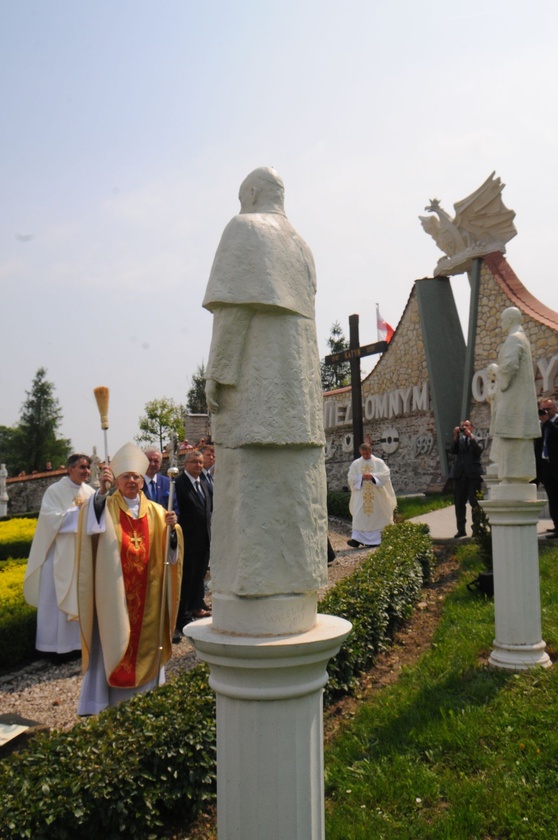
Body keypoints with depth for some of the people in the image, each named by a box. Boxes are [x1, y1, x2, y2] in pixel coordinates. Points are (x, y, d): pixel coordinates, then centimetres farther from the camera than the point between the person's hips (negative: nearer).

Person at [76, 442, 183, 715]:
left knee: (146, 640, 10)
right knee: (112, 639, 0)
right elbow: (91, 523, -22)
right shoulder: (107, 506, 0)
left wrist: (172, 527, -18)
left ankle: (146, 695, 24)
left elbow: (169, 549, 2)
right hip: (113, 591, -3)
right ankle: (108, 698, 12)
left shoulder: (155, 511, 8)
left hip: (146, 592, 3)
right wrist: (102, 491, -34)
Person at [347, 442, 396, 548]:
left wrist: (372, 476, -19)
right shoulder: (355, 464, 8)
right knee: (359, 516, -9)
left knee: (375, 515, 1)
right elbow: (351, 478, 1)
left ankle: (375, 540, 10)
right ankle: (357, 539, -14)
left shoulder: (379, 462, 5)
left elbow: (385, 474, -7)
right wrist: (362, 477, -15)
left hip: (376, 495, 0)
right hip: (360, 496, 1)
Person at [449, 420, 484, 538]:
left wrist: (471, 436, -15)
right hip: (459, 474, 3)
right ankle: (461, 529, 8)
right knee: (459, 503, 3)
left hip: (473, 474, -3)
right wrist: (455, 437, -11)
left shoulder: (476, 439, 8)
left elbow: (479, 450, -11)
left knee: (475, 502, -3)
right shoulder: (459, 439, 15)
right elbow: (453, 451, -2)